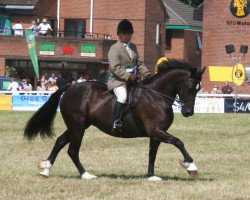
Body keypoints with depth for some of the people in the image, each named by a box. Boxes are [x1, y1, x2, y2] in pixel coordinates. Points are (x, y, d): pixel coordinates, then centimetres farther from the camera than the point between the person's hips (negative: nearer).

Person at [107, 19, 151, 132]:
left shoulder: (133, 47, 19)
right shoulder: (115, 49, -7)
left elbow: (139, 63, 21)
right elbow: (115, 68, -17)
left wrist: (147, 73, 4)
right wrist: (128, 76, -26)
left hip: (132, 79, 9)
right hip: (118, 80, -8)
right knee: (122, 96, -34)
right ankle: (116, 122, -33)